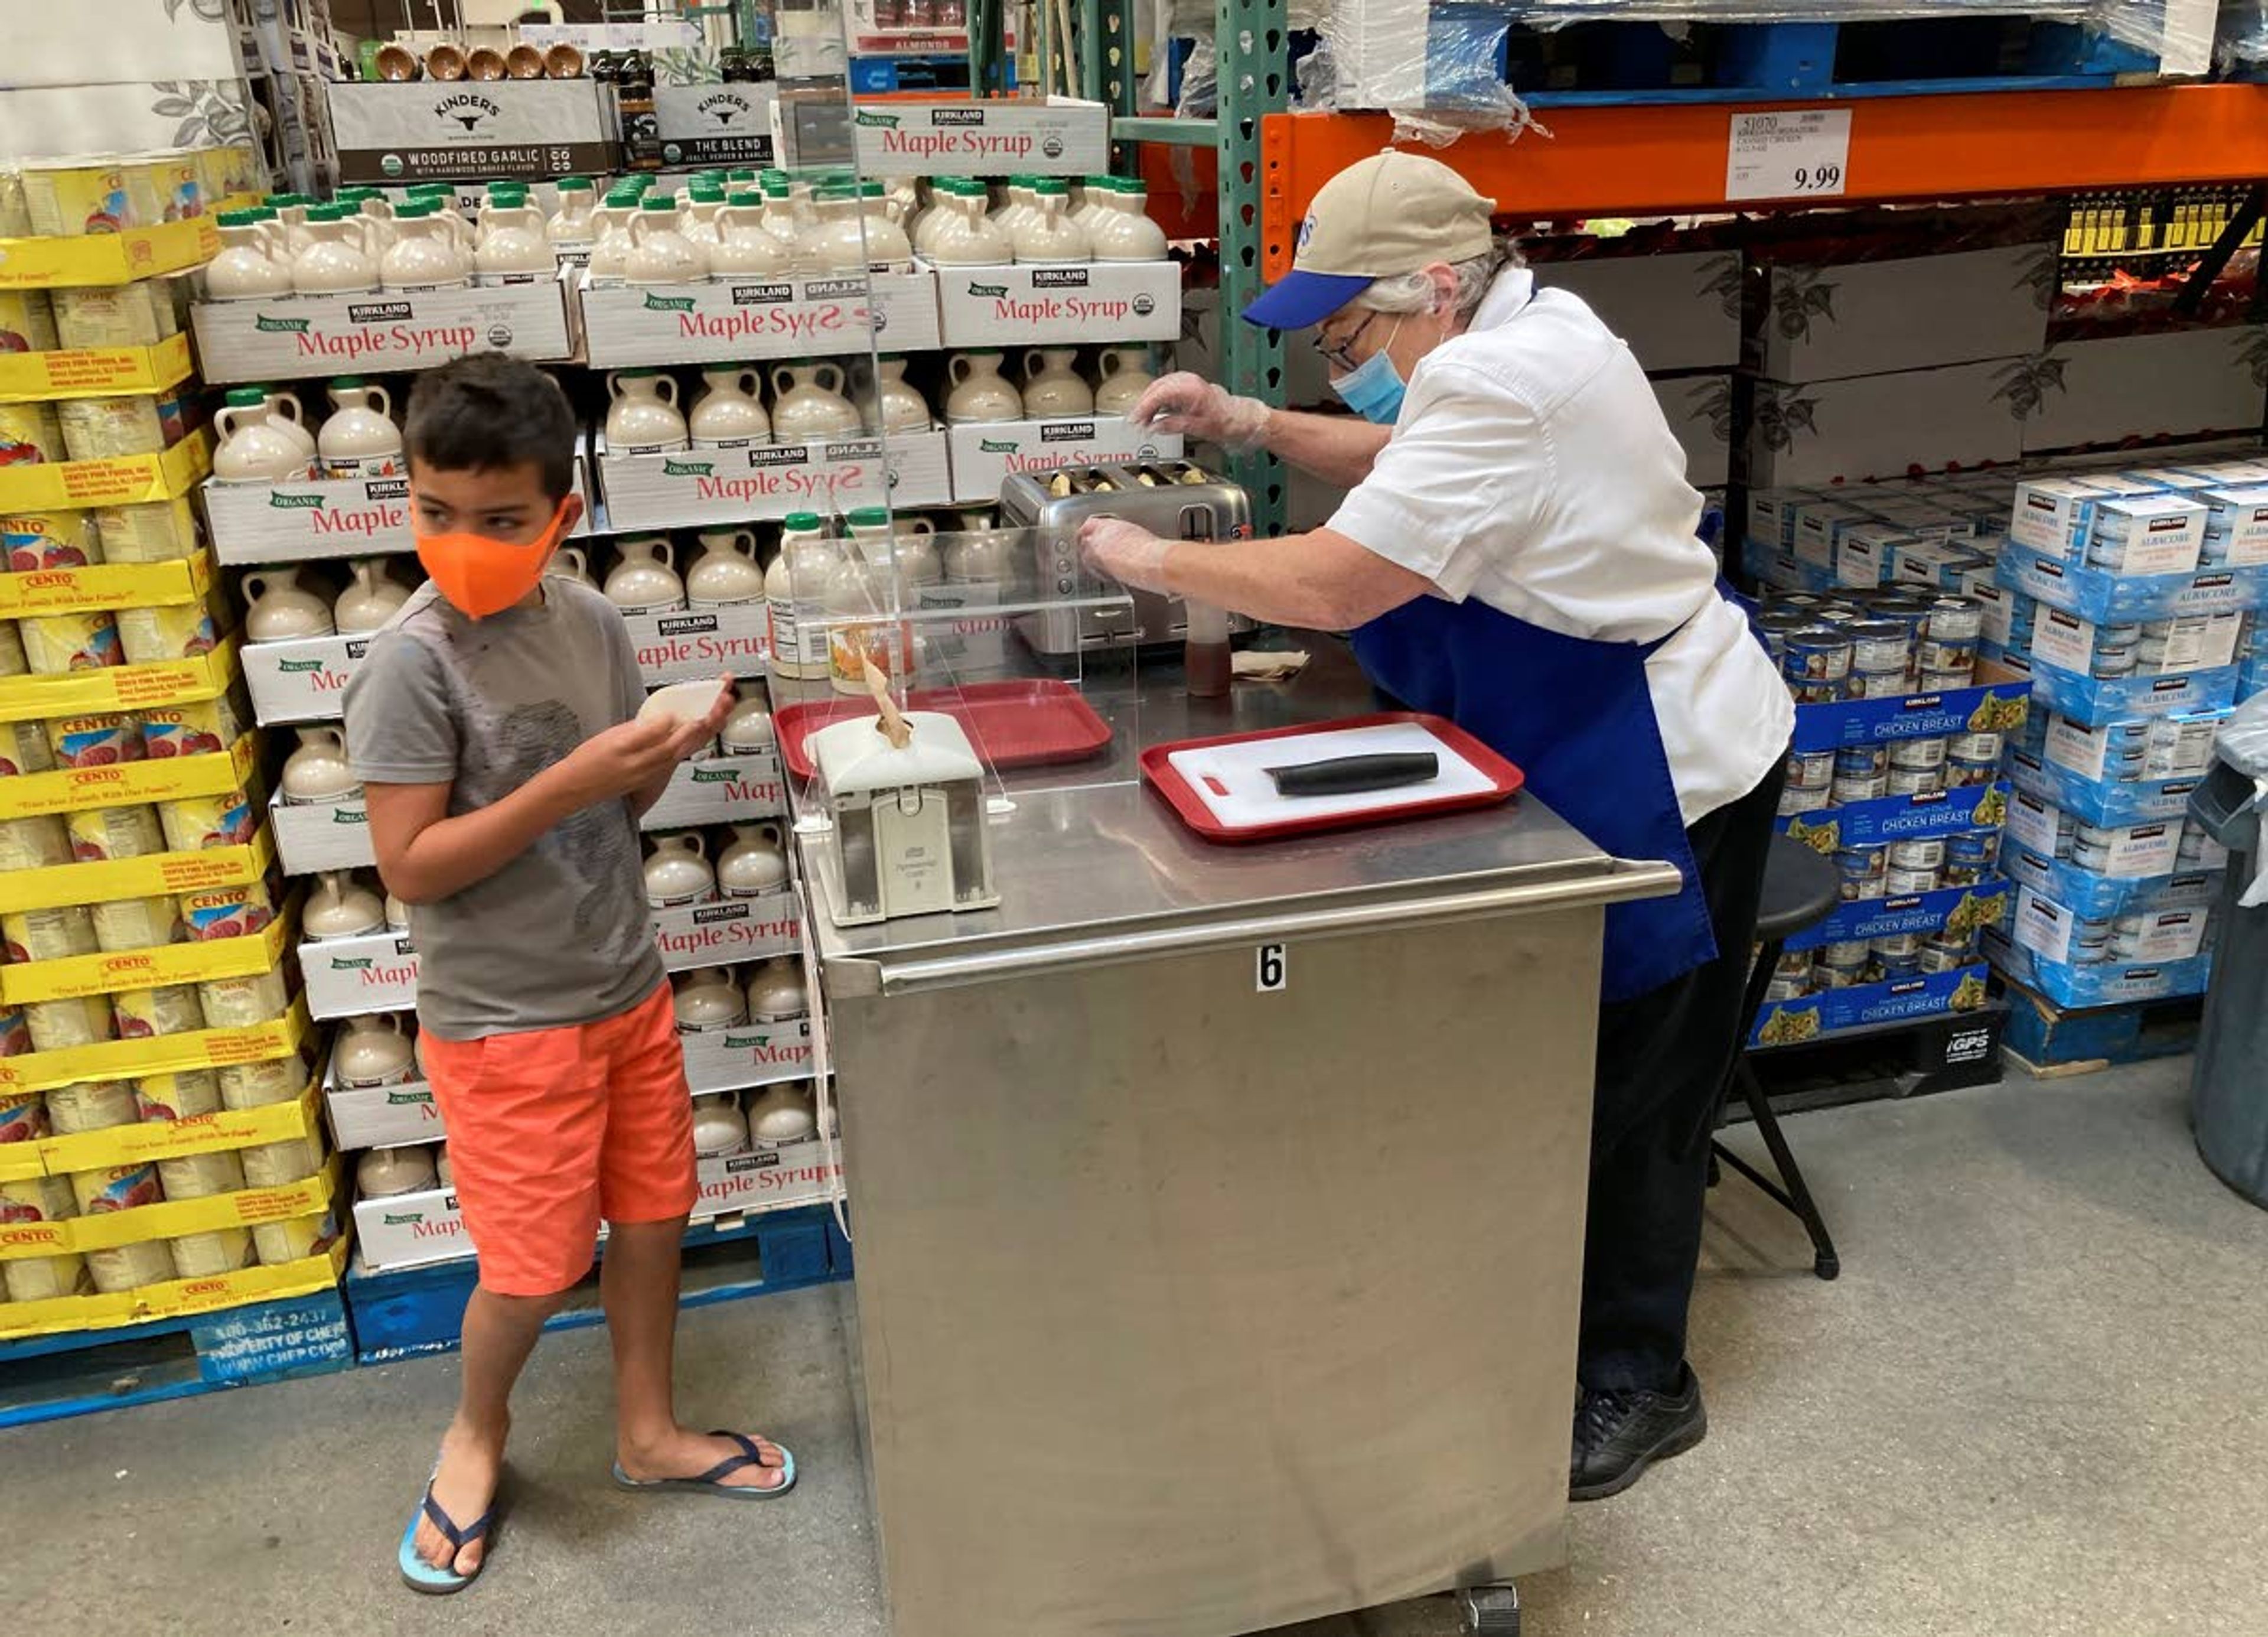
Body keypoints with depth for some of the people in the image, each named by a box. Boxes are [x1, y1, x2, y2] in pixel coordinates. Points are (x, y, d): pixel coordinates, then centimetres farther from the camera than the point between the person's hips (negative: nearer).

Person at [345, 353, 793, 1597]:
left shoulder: (592, 624, -2)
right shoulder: (412, 662, -19)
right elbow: (409, 866, -20)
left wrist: (665, 756, -12)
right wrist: (571, 784, -28)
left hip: (627, 988, 6)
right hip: (503, 1022, -5)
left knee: (651, 1217, 16)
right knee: (534, 1269, 7)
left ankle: (650, 1434, 38)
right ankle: (477, 1429, 38)